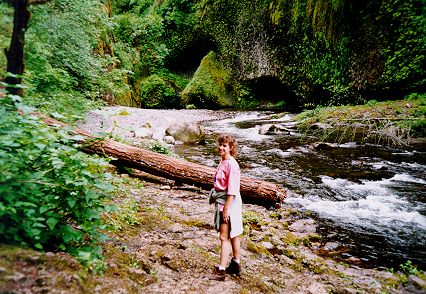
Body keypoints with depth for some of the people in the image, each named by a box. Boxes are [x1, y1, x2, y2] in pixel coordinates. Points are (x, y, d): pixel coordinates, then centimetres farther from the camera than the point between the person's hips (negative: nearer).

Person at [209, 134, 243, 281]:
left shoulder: (231, 164, -19)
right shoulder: (223, 162, 10)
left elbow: (232, 190, -22)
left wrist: (226, 208, -22)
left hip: (228, 203, -10)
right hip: (222, 201, 10)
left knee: (225, 237, -3)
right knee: (233, 235, 19)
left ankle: (221, 270, 7)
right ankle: (236, 265, 33)